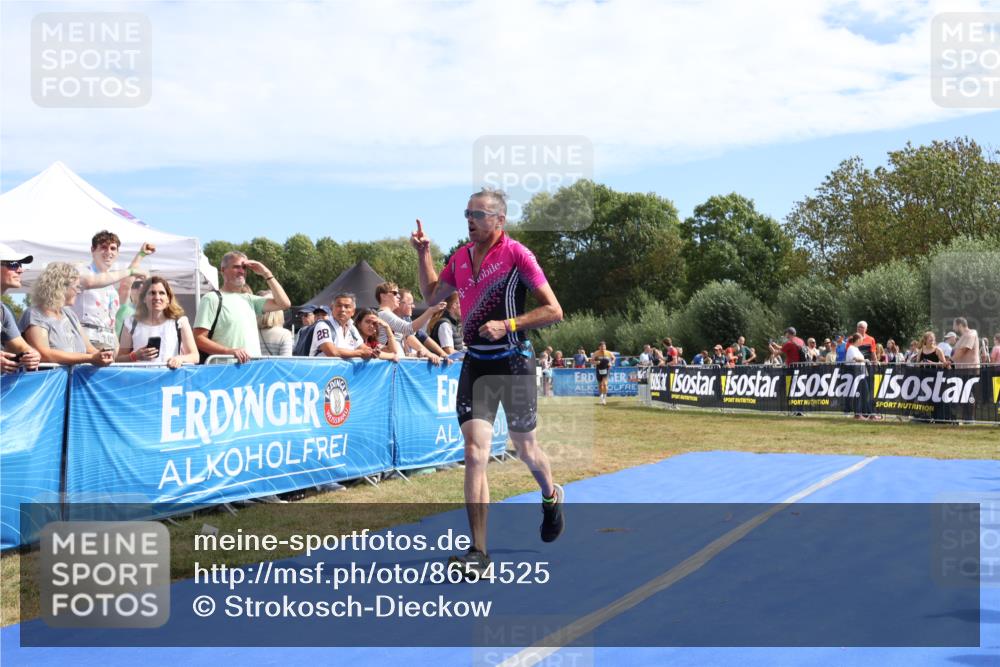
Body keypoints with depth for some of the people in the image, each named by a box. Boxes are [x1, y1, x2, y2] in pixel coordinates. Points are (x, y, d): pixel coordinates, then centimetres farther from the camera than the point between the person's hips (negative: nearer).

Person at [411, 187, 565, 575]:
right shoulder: (460, 258, 8)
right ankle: (478, 552, -7)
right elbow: (432, 296, 24)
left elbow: (553, 311, -11)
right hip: (474, 364, 4)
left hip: (514, 364, -4)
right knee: (474, 453, -8)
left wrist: (509, 325, -20)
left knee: (525, 449, 12)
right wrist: (423, 254, 13)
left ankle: (552, 498, 46)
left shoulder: (516, 255, -10)